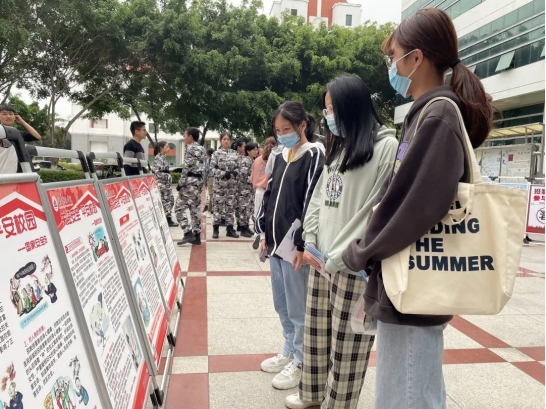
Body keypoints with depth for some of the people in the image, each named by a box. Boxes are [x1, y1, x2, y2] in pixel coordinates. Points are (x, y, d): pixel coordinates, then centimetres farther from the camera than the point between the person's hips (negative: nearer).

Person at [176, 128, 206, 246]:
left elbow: (187, 168, -18)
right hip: (199, 181, 9)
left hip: (190, 181, -9)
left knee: (179, 207, -4)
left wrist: (181, 183, -14)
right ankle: (196, 236, 12)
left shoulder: (190, 149, -12)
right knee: (195, 208, 10)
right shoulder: (201, 149, 15)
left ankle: (188, 233, -9)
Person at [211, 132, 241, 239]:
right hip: (219, 184, -3)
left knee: (230, 206, 6)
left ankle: (230, 228, 14)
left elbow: (238, 167, 10)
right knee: (218, 205, -1)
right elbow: (212, 168, -5)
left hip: (232, 184, 3)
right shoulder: (216, 154, 0)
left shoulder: (235, 154, 8)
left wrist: (235, 172, -12)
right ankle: (216, 229, 8)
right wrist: (224, 174, -17)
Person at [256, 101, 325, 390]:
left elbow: (314, 203, -16)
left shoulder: (315, 156, -9)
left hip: (296, 246, -8)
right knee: (282, 306, 18)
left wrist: (303, 245, -18)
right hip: (276, 243, 8)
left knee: (298, 309, 4)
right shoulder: (281, 158, 14)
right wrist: (264, 233, 14)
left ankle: (301, 362, 21)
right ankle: (290, 351, 35)